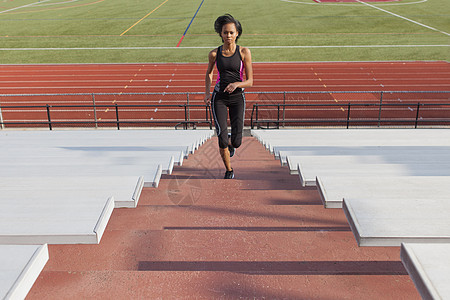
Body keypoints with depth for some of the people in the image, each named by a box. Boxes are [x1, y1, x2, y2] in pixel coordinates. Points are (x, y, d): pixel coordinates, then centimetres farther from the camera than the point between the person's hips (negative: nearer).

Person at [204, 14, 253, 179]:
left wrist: (236, 84, -25)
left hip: (237, 98, 0)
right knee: (222, 139, -13)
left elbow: (250, 81, -4)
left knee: (236, 142, -7)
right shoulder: (214, 53, -1)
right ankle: (229, 170, 15)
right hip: (219, 97, 0)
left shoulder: (244, 52, -5)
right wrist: (207, 92, 4)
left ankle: (230, 143, 34)